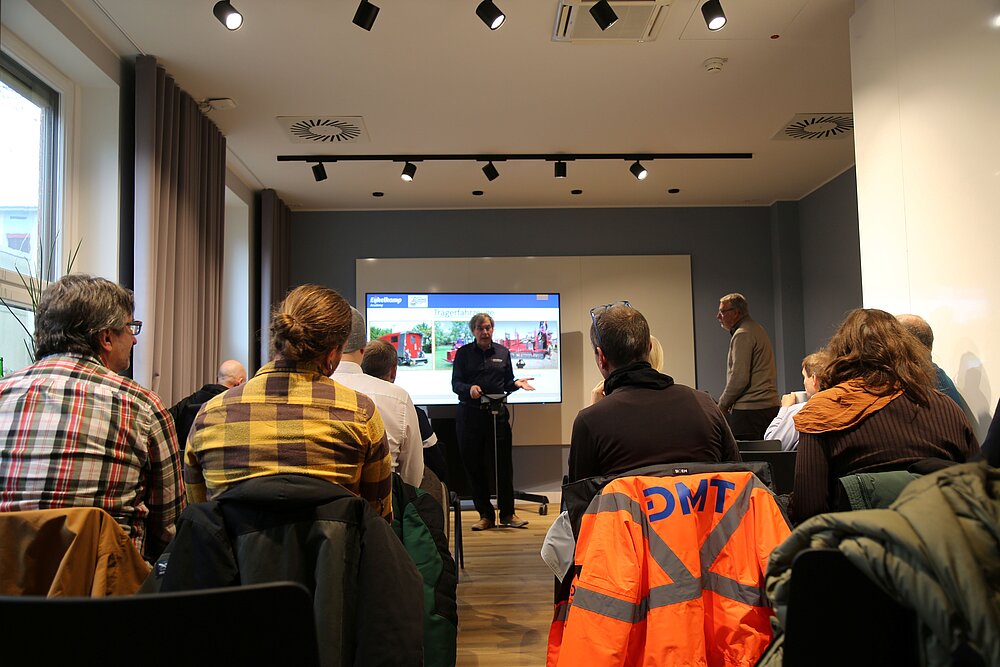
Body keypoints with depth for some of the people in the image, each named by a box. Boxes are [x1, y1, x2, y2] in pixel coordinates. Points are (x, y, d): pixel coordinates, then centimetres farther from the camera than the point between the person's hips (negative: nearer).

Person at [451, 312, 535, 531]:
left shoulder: (503, 352, 11)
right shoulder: (463, 353, 5)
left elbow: (507, 384, 13)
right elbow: (455, 384, 0)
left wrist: (517, 384, -8)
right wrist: (469, 388, -20)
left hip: (497, 414, 1)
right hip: (469, 415, -1)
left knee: (504, 464, 0)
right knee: (474, 466, 3)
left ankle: (508, 513, 14)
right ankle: (485, 515, 15)